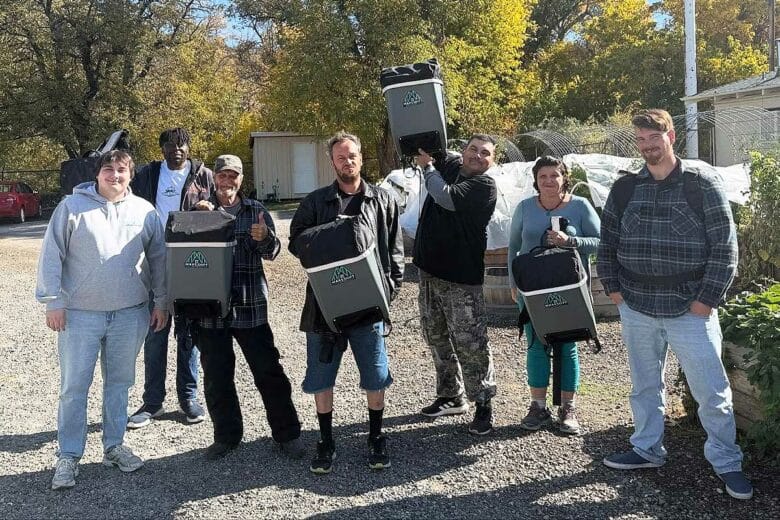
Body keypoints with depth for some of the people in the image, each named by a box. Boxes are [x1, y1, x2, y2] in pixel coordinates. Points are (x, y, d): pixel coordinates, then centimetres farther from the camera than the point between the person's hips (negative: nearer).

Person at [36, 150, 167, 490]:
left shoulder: (144, 211, 4)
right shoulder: (72, 206, -4)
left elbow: (158, 258, 10)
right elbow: (51, 255, -3)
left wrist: (161, 302, 8)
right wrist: (53, 301, -7)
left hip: (130, 315, 3)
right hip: (80, 314, -2)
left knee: (119, 383, 13)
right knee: (74, 387, 3)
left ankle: (114, 447, 28)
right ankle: (68, 457, 15)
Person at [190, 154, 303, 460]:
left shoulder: (256, 211, 6)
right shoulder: (200, 210, 6)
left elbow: (271, 253, -1)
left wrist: (265, 237, -24)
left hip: (250, 307, -1)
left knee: (269, 372, 2)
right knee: (216, 377, 9)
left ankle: (287, 434, 15)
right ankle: (226, 436, 25)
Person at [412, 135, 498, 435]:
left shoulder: (485, 186, -12)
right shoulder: (449, 165, 8)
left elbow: (446, 197, -24)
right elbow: (419, 147, 23)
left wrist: (427, 166, -11)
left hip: (462, 279, -7)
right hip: (430, 270, 8)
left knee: (469, 343, -6)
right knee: (437, 338, 16)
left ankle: (483, 404, 7)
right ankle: (452, 396, 30)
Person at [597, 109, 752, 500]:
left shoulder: (703, 186, -4)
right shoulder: (624, 188, 5)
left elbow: (725, 248, -6)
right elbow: (607, 240, 12)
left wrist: (707, 299, -11)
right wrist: (612, 287, 3)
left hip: (690, 311, -3)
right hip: (636, 309, 3)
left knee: (712, 392, 2)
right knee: (644, 386, 16)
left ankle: (726, 462, 20)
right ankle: (647, 449, 32)